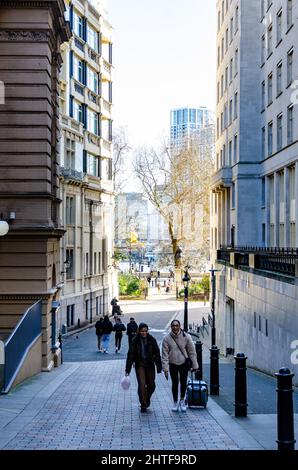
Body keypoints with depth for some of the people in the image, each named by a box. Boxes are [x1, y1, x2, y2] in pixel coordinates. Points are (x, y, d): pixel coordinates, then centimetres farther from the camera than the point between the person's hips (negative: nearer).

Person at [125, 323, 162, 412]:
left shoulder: (152, 340, -3)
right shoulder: (135, 341, -6)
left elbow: (157, 354, -1)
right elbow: (131, 355, -5)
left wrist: (159, 367, -4)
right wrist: (127, 369, -7)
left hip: (150, 365, 2)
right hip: (140, 365, -2)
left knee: (151, 385, 8)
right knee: (142, 385, -11)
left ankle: (147, 399, 35)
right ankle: (143, 405, 2)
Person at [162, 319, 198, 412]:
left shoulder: (186, 337, -8)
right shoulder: (167, 338, -8)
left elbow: (192, 352, -1)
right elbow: (165, 355, -6)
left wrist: (194, 365, 0)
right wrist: (165, 368, -10)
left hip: (184, 363, 0)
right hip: (173, 364, 0)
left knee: (183, 383, -7)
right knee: (175, 384, 5)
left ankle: (182, 400, 17)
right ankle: (175, 402, 23)